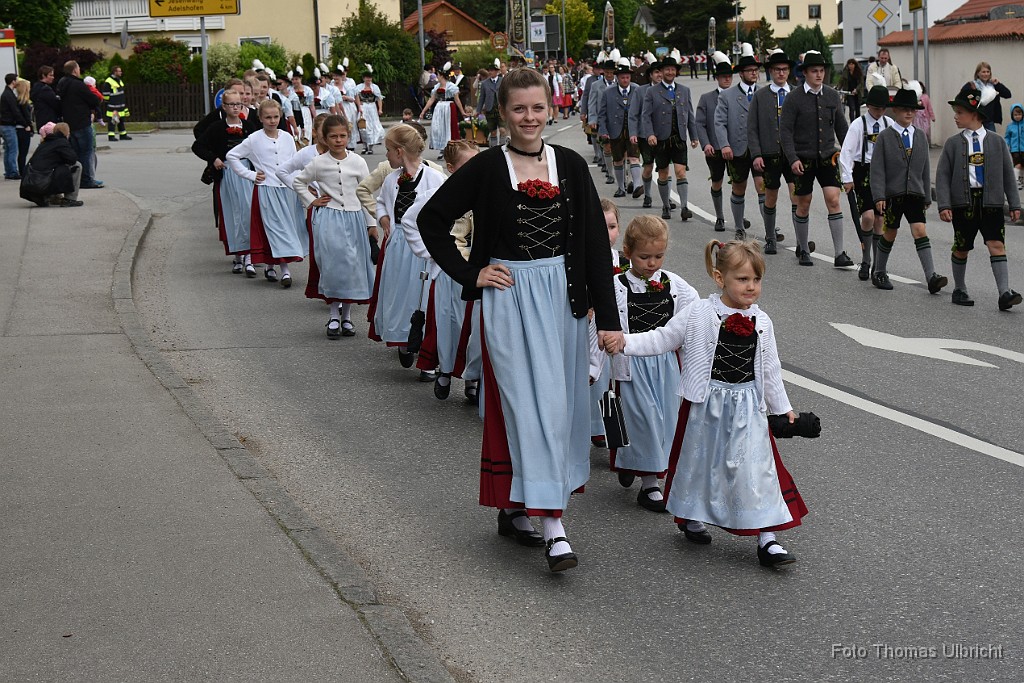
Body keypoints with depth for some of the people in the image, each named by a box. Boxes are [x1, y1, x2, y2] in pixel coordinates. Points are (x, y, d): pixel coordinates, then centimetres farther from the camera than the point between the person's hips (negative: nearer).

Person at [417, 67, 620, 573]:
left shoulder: (570, 166, 3)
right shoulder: (487, 169, -4)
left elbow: (595, 242, 3)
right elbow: (432, 218, 3)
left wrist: (606, 316, -1)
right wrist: (469, 272, -4)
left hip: (562, 296, 4)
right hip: (510, 299, -4)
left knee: (559, 404, 7)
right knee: (534, 403, -9)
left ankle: (513, 508, 23)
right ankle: (553, 527, -11)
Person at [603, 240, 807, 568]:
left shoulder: (761, 323, 2)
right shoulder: (698, 314, -9)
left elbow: (770, 369, 11)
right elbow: (662, 339, -4)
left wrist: (782, 407, 16)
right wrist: (624, 342, -16)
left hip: (747, 407, 2)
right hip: (706, 405, -2)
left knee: (757, 468, -4)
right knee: (699, 461, 13)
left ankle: (766, 538, 1)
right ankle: (691, 517, 38)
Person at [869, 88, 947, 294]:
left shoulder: (920, 137, 10)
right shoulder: (885, 137, -2)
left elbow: (925, 169, 14)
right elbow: (877, 169, -6)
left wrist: (927, 197, 13)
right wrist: (879, 196, -14)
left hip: (915, 194, 2)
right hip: (892, 194, -2)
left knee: (920, 231, -9)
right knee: (890, 233, 7)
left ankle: (931, 277, -17)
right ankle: (878, 273, 26)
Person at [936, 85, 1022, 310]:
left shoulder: (997, 142, 6)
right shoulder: (953, 143, 4)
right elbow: (942, 176, 1)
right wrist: (944, 205, -9)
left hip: (991, 201, 0)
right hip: (963, 202, 0)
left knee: (997, 245, -11)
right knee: (961, 249, 8)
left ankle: (1004, 293, -16)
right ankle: (959, 290, 25)